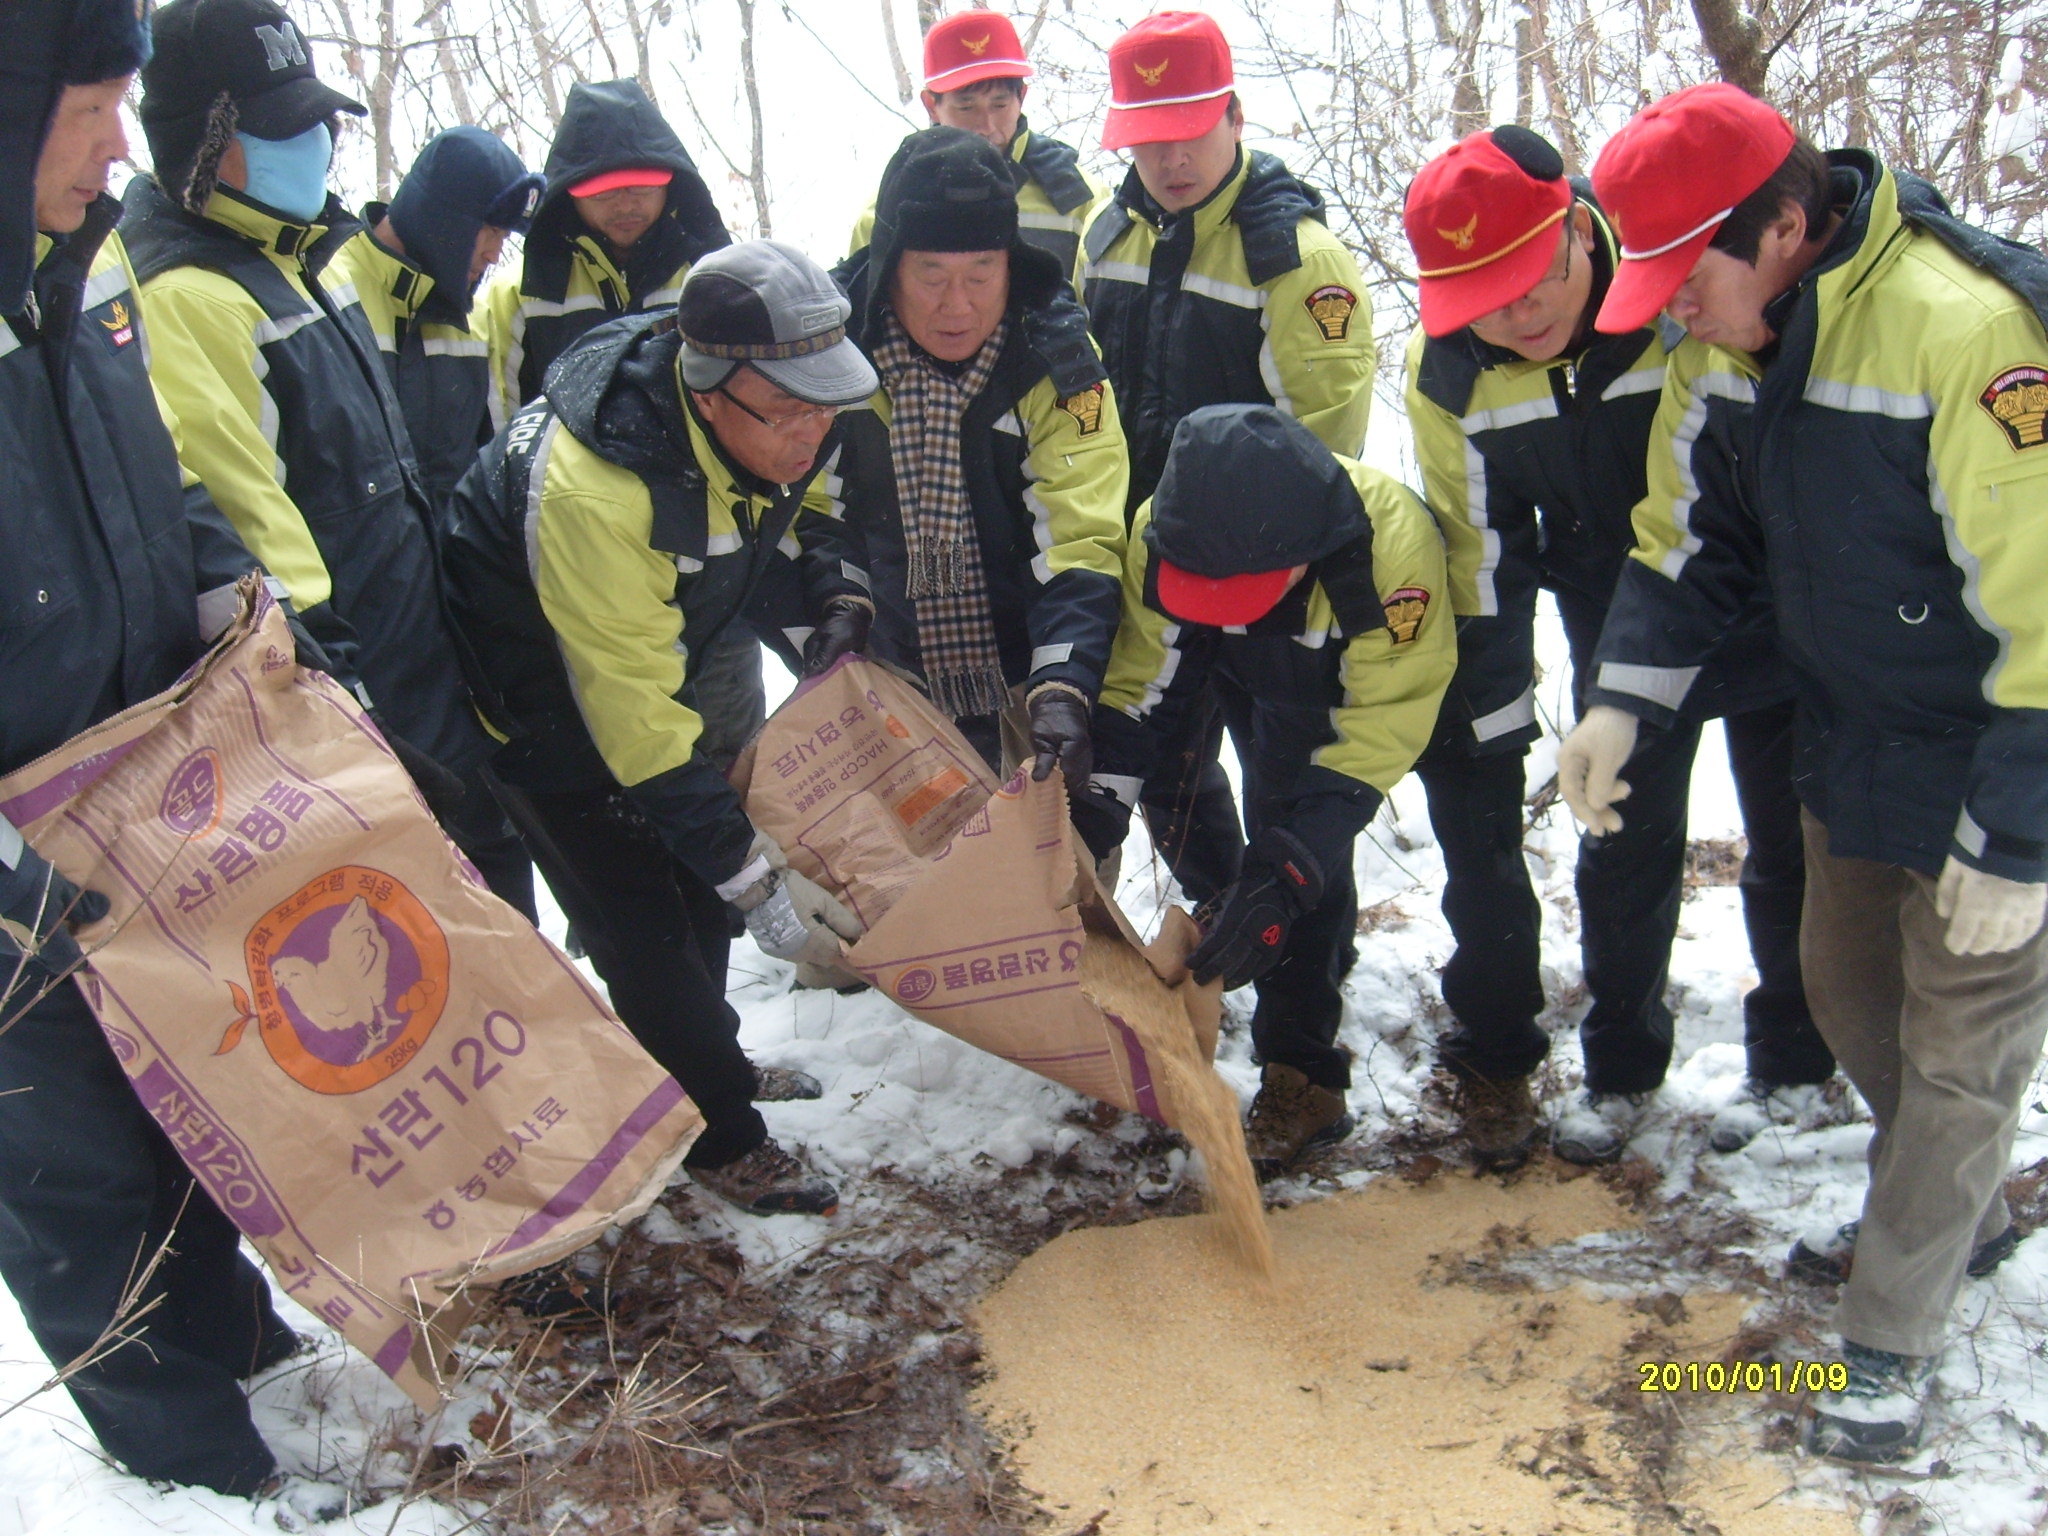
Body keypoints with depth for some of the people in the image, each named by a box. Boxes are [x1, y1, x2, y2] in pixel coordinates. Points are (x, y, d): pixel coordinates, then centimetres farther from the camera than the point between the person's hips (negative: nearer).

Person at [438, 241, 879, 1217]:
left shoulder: (777, 427, -18)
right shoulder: (591, 489, -41)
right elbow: (636, 717, -36)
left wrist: (822, 598, -13)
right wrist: (757, 881, -34)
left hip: (658, 652, 8)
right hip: (543, 693, -7)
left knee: (697, 883, 18)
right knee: (642, 924, -6)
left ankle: (711, 1064, 40)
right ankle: (720, 1139, 14)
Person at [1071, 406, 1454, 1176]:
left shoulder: (1391, 541, -45)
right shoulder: (1160, 537, -33)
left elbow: (1377, 730, -38)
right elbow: (1141, 678, -21)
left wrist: (1284, 876, -44)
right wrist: (1093, 808, -35)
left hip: (1382, 681, -3)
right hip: (1265, 688, 3)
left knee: (1306, 849, -17)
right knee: (1284, 831, -11)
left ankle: (1301, 1072, 0)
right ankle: (1301, 1061, 8)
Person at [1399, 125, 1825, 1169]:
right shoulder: (1446, 373, -16)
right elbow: (1478, 555, -5)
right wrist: (1489, 723, -3)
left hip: (1770, 609, -2)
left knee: (1792, 845, 11)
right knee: (1623, 846, 9)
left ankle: (1794, 1060, 31)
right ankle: (1621, 1067, 29)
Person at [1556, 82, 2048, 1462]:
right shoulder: (1725, 342, -6)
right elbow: (1693, 536, 6)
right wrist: (1627, 702, -7)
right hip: (1853, 741, 8)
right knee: (1845, 982, 19)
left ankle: (1891, 1340, 18)